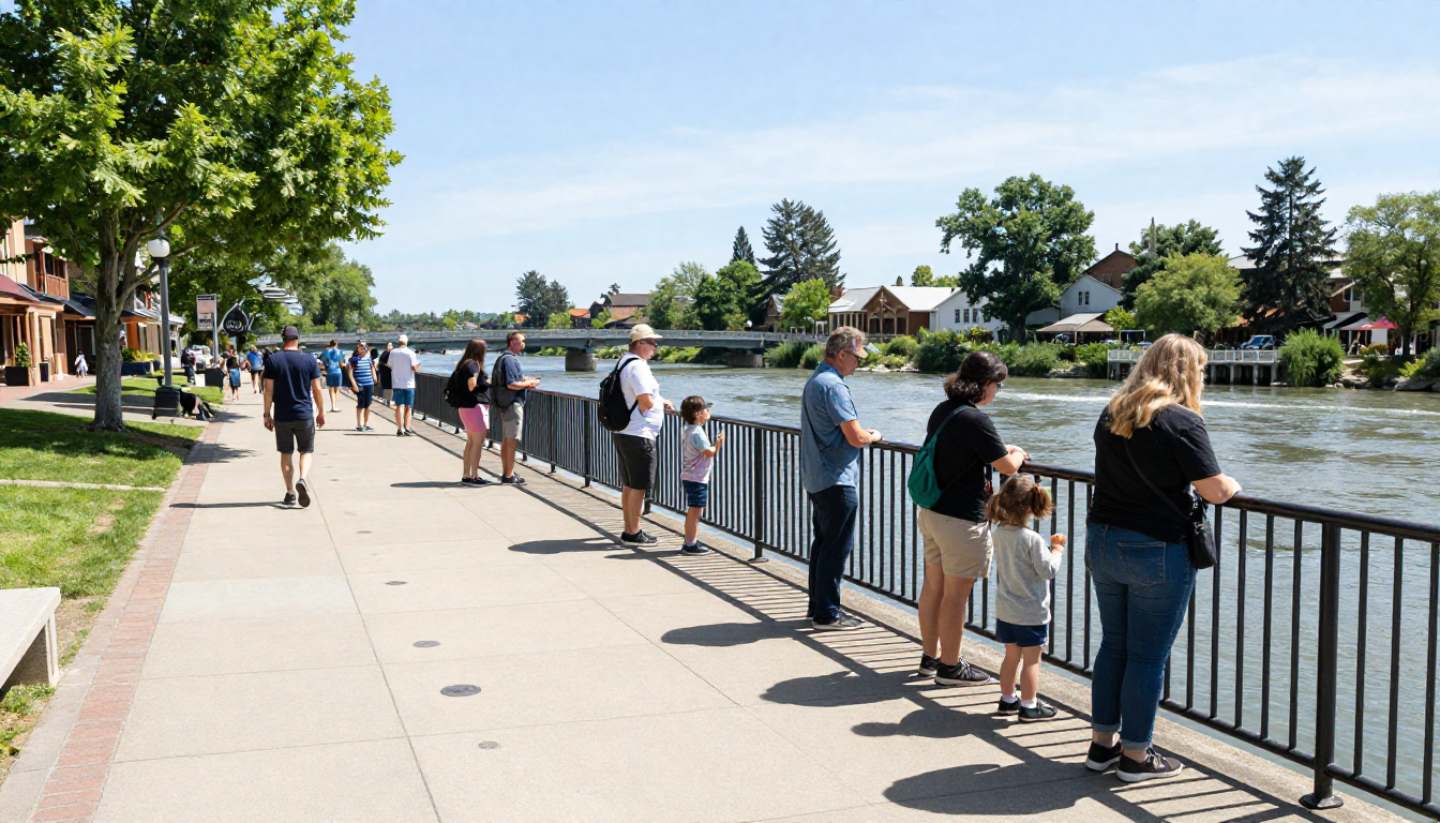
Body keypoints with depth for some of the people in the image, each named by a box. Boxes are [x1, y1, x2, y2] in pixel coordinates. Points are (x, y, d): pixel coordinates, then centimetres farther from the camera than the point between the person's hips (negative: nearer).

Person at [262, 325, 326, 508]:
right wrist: (321, 413, 9)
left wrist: (267, 414, 4)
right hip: (305, 415, -1)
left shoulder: (273, 360, -2)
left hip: (282, 416, 1)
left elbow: (268, 390, -3)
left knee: (286, 454, 11)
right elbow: (317, 390, -1)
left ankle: (290, 494, 13)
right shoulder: (309, 360, -3)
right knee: (306, 451, 11)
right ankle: (302, 479, -16)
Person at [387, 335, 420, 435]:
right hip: (408, 384, -2)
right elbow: (414, 368, -12)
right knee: (408, 406, 7)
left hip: (396, 383, 2)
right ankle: (407, 428, 7)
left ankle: (399, 429, -1)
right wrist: (418, 366, 9)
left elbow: (391, 366, 9)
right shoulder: (410, 352, -8)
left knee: (399, 406, 4)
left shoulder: (392, 352, 1)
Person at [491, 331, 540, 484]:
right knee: (512, 440, -6)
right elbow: (511, 384, -23)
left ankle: (506, 473, 21)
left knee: (506, 440, 14)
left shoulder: (503, 357, 16)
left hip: (505, 403, 10)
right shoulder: (510, 359, -17)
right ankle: (509, 476, -3)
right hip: (512, 403, -10)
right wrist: (529, 383, -11)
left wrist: (525, 381, 13)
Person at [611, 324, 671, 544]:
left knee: (628, 485, 17)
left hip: (622, 433, 10)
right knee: (639, 486, -1)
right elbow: (646, 402, -23)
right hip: (638, 435, -10)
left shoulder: (624, 363, 15)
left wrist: (661, 403, 16)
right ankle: (633, 533, 5)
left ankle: (629, 529, 25)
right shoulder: (637, 367, -18)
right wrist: (660, 402, -2)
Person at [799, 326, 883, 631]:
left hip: (816, 478, 10)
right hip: (837, 481, -10)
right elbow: (856, 438, -22)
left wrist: (862, 432, 15)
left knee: (823, 543, 17)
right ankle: (827, 614, 4)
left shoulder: (814, 380, 13)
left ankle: (817, 606, 25)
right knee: (837, 547, -2)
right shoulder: (833, 386, -19)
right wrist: (874, 436, -1)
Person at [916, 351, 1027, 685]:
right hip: (961, 519, -9)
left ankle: (930, 656, 29)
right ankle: (950, 666, 13)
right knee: (956, 594, 3)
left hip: (930, 512, 9)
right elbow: (1007, 467, -14)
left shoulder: (941, 410, 5)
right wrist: (1018, 453, 8)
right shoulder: (975, 419, -20)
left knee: (933, 586, 17)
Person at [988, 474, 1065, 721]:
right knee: (1031, 661, 6)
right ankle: (1029, 706, 13)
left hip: (1005, 611, 6)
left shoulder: (998, 532, -2)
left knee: (1011, 656, 18)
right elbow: (1048, 570, -17)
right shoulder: (1032, 539, -21)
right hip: (1031, 612, -6)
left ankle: (1007, 699, 28)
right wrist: (1056, 550, -3)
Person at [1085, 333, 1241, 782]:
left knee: (1112, 644, 17)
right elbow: (1216, 491, -15)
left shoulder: (1111, 412, 7)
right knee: (1148, 656, 5)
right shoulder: (1181, 420, -14)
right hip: (1156, 551, -6)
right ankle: (1135, 757, 16)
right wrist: (1235, 486, 6)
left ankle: (1102, 743, 26)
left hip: (1102, 542, 7)